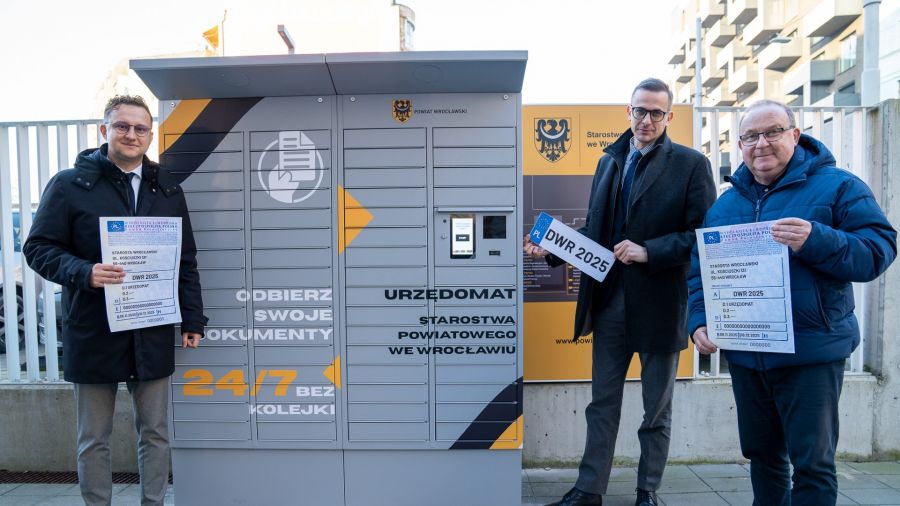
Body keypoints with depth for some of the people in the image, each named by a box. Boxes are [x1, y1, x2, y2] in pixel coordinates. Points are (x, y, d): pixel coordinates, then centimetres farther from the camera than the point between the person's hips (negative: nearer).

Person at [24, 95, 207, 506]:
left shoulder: (167, 189, 9)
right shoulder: (69, 184, -1)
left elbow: (186, 261, 10)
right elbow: (38, 248, -2)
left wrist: (193, 320, 6)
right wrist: (84, 272, -22)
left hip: (153, 335, 3)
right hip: (93, 333, -2)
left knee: (155, 433, 12)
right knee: (93, 439, 11)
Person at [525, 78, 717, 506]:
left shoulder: (690, 164, -4)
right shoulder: (610, 161, 10)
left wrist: (649, 251, -21)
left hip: (659, 305, -4)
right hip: (609, 300, 4)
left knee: (656, 410, 13)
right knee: (602, 403, 14)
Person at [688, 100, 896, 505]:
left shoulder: (837, 186, -3)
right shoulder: (725, 204, 9)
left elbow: (880, 249, -12)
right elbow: (699, 272, 11)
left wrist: (816, 241, -29)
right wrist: (699, 321, -4)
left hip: (812, 352, -4)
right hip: (744, 355, 5)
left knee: (812, 464, 2)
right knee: (762, 455, 18)